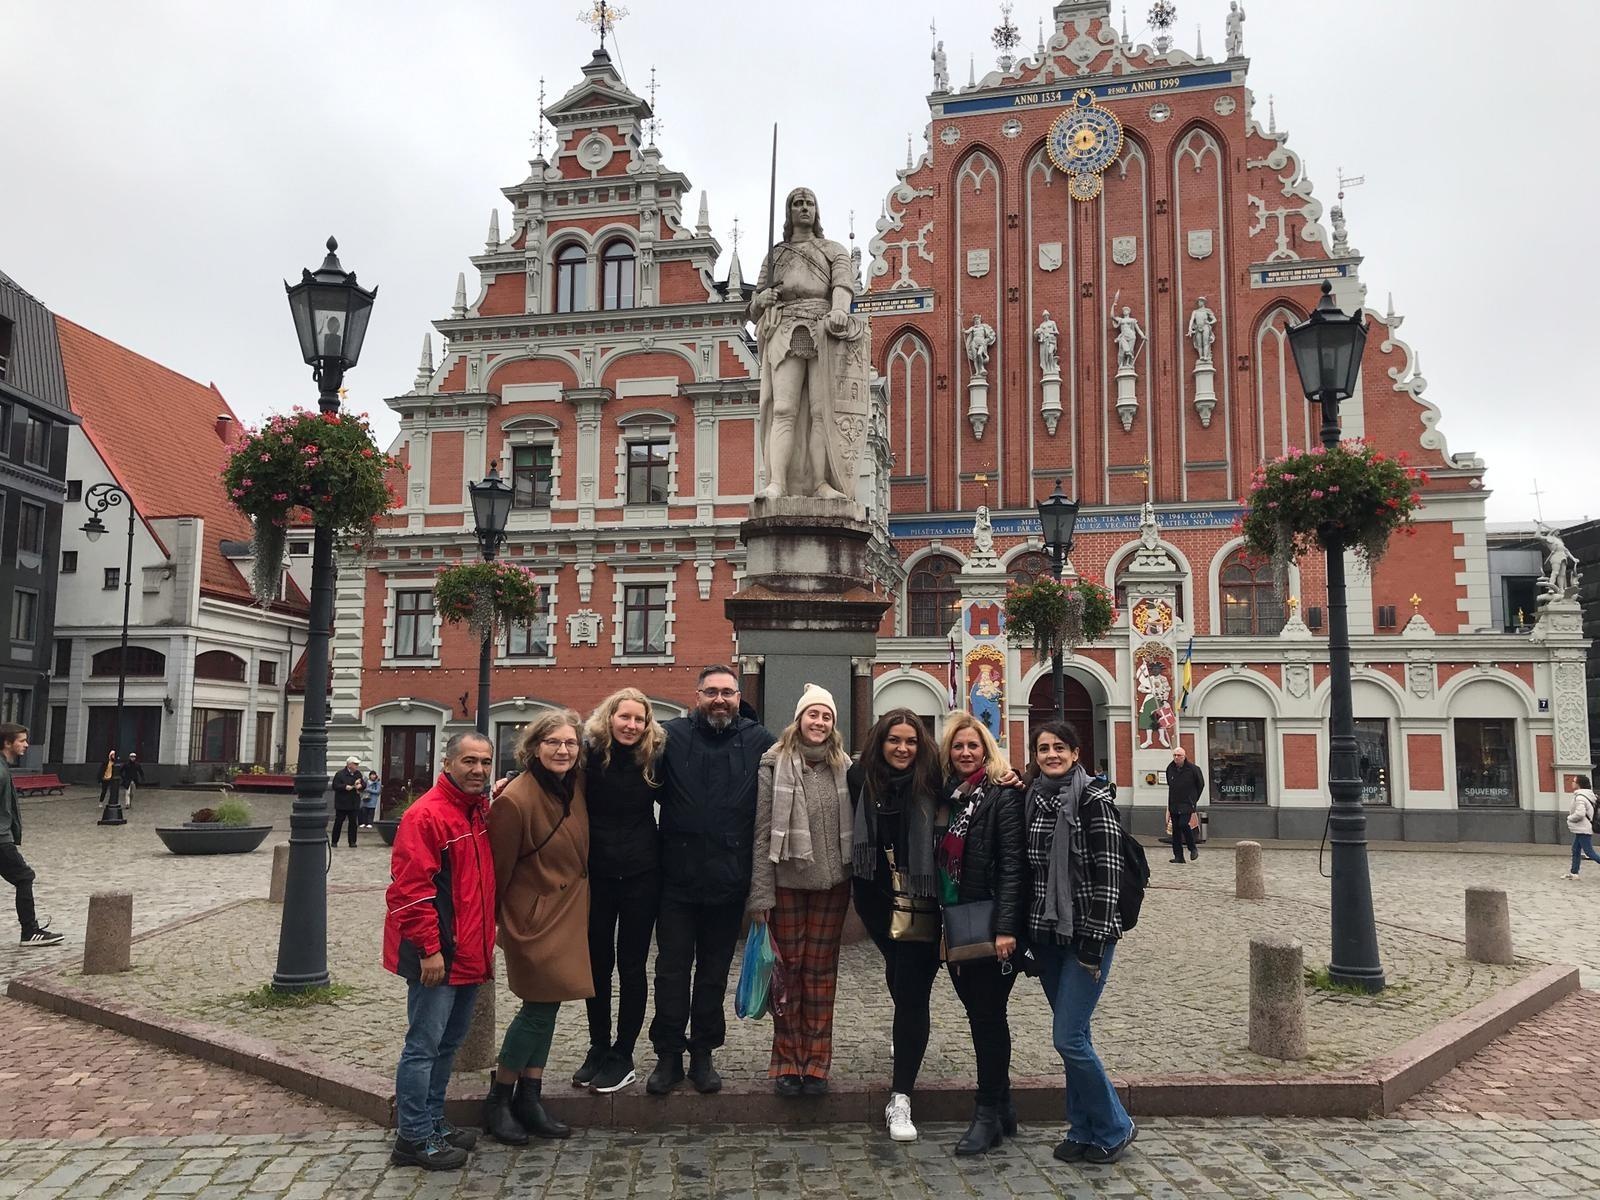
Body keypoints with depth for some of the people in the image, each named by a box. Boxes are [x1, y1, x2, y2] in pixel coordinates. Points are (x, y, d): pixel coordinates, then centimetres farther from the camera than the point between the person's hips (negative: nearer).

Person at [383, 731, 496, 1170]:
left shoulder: (482, 811, 10)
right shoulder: (426, 815, -17)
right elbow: (411, 889, -20)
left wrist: (486, 939, 18)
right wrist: (430, 949, -21)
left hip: (470, 953, 9)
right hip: (438, 956, -9)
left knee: (449, 1042, 18)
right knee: (424, 1045, 0)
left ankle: (432, 1121, 31)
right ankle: (414, 1137, 11)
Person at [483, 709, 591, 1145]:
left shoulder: (576, 787, 1)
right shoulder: (515, 799, -20)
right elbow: (499, 869, -12)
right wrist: (494, 922, -5)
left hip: (569, 914, 7)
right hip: (534, 916, -7)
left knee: (545, 1006, 13)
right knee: (539, 1007, -3)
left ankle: (530, 1097, 25)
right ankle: (498, 1100, 15)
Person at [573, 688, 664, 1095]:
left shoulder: (654, 759, -2)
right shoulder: (589, 755, -5)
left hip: (641, 875, 0)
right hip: (596, 874, 0)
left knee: (632, 966, 6)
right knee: (597, 963, 11)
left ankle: (622, 1057, 17)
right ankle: (598, 1049, 27)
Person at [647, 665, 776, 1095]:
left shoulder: (758, 741, 0)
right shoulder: (672, 735, -1)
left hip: (728, 881, 1)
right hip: (677, 878, -1)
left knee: (714, 971, 14)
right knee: (672, 969, 8)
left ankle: (703, 1053, 28)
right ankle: (669, 1054, 22)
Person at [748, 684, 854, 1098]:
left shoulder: (843, 766, 5)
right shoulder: (775, 764, -5)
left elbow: (852, 827, 10)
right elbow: (762, 832, -7)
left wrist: (858, 880, 4)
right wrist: (760, 894, -10)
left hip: (832, 882, 2)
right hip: (787, 882, -2)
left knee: (821, 971, 8)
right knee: (788, 969, 6)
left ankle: (816, 1062, 18)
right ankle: (787, 1062, 18)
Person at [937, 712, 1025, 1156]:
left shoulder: (1003, 795, -8)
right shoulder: (947, 795, 11)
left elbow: (1011, 865, -14)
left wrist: (1006, 927, -20)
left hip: (989, 925, -6)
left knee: (988, 1015, 1)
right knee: (978, 1014, 13)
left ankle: (989, 1114, 11)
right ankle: (1001, 1105, 25)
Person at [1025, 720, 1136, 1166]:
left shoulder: (1094, 800, -11)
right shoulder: (1032, 799, 6)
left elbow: (1108, 874, -13)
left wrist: (1095, 942, -15)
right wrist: (1027, 932, 8)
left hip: (1086, 932, -6)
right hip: (1046, 933, 6)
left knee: (1069, 1037, -7)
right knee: (1071, 1036, 12)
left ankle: (1113, 1129, 12)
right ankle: (1083, 1129, 25)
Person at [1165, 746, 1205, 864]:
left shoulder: (1193, 769, -6)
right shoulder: (1170, 768, 7)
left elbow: (1201, 784, 7)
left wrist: (1194, 799, 8)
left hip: (1187, 804, -5)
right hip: (1173, 804, 5)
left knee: (1183, 824, -19)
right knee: (1175, 829, 3)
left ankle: (1193, 848, 3)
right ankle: (1178, 856, 8)